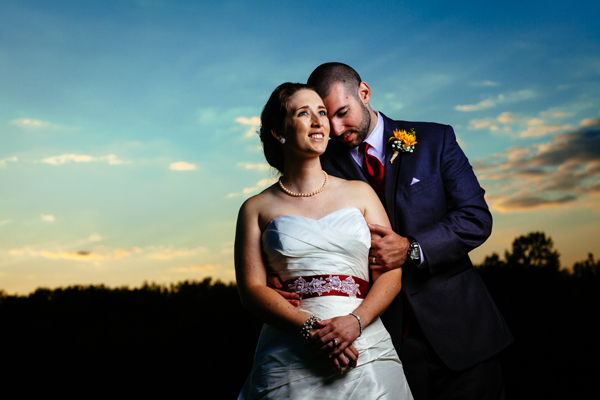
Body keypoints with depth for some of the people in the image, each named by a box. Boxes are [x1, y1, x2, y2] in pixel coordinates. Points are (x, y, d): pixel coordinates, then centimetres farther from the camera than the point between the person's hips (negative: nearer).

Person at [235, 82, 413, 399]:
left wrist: (355, 321, -13)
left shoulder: (360, 193, 10)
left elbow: (391, 273, 4)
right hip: (290, 360, -1)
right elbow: (251, 289, -2)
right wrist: (310, 329, -16)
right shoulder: (257, 209, 6)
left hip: (367, 354, 2)